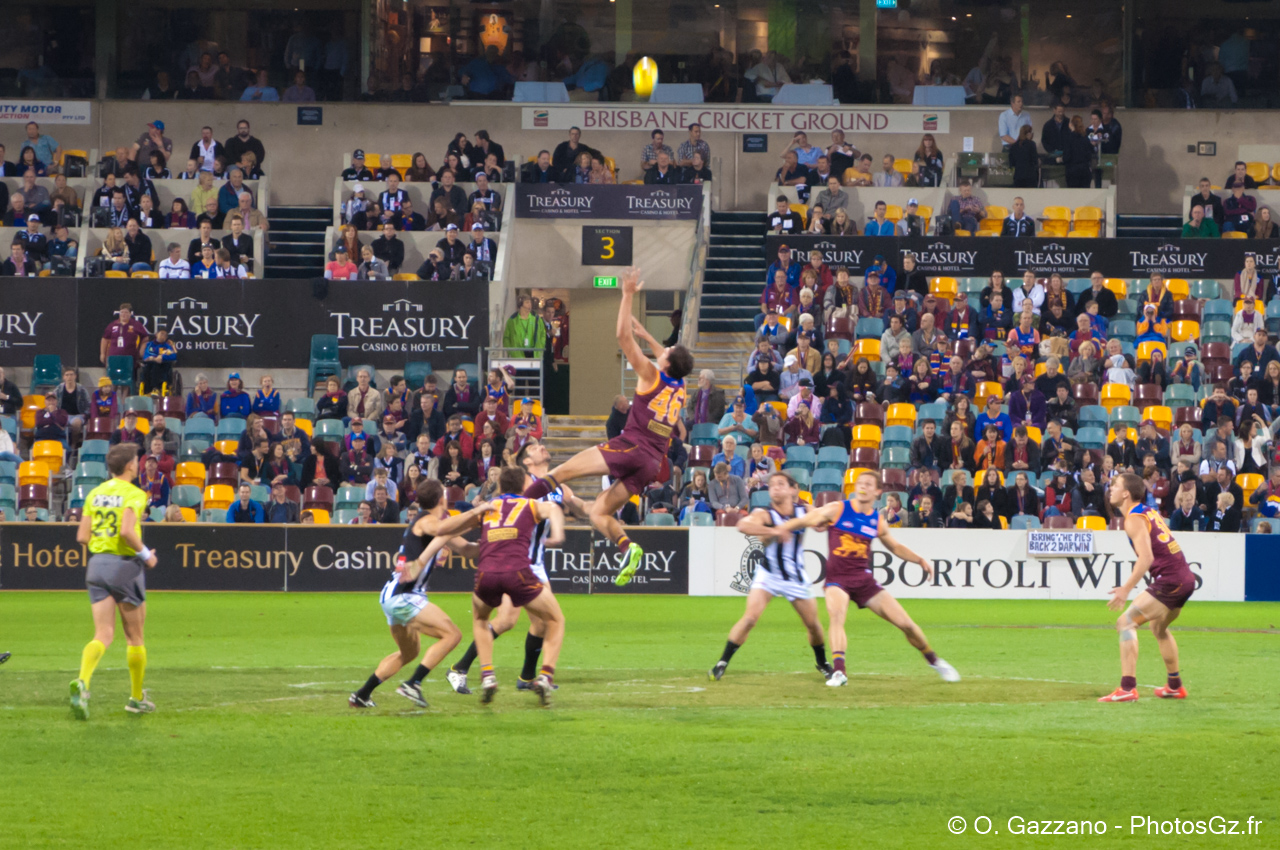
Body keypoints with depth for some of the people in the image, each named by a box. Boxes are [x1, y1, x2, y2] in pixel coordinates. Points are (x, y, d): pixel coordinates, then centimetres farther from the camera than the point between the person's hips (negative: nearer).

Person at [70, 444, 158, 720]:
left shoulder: (95, 494, 9)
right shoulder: (134, 494, -10)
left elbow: (82, 537, 6)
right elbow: (127, 531, -24)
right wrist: (145, 554, -10)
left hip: (97, 563, 5)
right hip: (125, 565, -5)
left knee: (103, 635, 0)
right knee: (134, 637, 11)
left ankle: (82, 681, -27)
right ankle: (137, 697, 21)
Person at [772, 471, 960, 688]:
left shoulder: (878, 522, 8)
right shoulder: (837, 510, -2)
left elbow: (895, 547, 25)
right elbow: (805, 520, -4)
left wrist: (920, 560, 15)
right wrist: (781, 529, -21)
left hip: (864, 579, 3)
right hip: (837, 578, -3)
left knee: (905, 623, 1)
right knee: (836, 616, -34)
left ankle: (934, 661, 25)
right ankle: (839, 672, -37)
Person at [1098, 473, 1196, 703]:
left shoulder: (1134, 520, -11)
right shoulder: (1151, 512, 16)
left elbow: (1146, 557, -22)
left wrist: (1126, 589, -25)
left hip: (1168, 581, -9)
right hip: (1186, 579, 9)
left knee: (1126, 623, -9)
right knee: (1159, 628, 30)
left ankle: (1128, 688, -17)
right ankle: (1175, 686, 40)